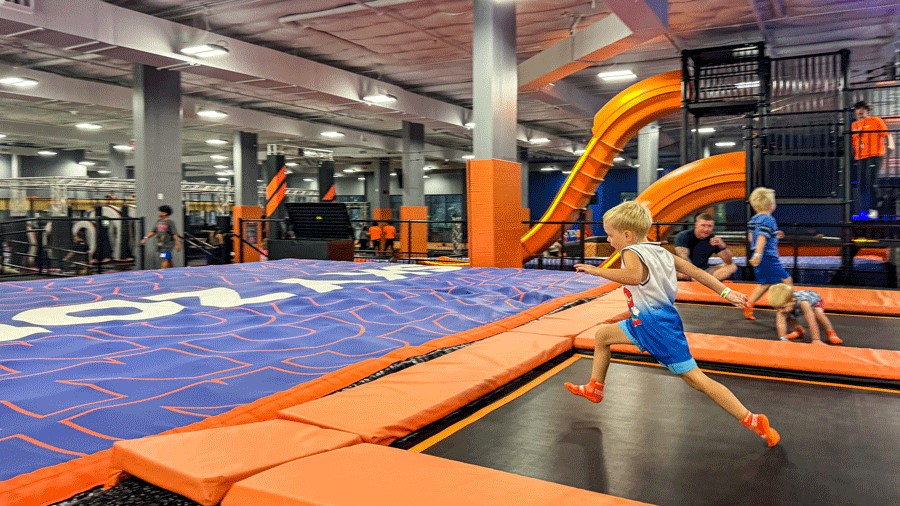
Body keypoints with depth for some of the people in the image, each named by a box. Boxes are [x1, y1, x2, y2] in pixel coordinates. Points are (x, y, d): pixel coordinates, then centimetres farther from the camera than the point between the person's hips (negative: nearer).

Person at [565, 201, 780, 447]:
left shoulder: (632, 253, -17)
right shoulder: (660, 251, 8)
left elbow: (634, 276, -41)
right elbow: (696, 271, 8)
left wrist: (597, 271, -33)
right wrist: (726, 292, 10)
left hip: (658, 325, -10)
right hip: (646, 322, 10)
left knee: (695, 378, -4)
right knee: (602, 335, 17)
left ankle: (753, 421, 1)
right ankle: (594, 389, 29)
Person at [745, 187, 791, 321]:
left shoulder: (753, 220, 11)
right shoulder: (768, 220, -14)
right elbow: (761, 238, -25)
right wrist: (758, 255, -31)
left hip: (760, 259, 9)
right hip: (769, 258, -9)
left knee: (764, 283, 17)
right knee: (786, 280, 0)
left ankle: (748, 306, 13)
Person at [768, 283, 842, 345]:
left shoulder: (802, 303, -48)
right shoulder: (781, 304, -38)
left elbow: (812, 322, -50)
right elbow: (780, 324, -43)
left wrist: (816, 340, -52)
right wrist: (783, 339, -51)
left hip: (815, 299, -4)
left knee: (818, 313, -32)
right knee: (787, 317, -14)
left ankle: (830, 332, -7)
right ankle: (798, 330, 17)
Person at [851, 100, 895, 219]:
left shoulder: (876, 121, 3)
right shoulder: (854, 125, 16)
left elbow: (887, 134, -1)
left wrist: (890, 145, -16)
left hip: (875, 155, -5)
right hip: (860, 158, 5)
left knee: (872, 183, -13)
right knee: (861, 185, 5)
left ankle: (873, 209, -9)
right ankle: (863, 210, 11)